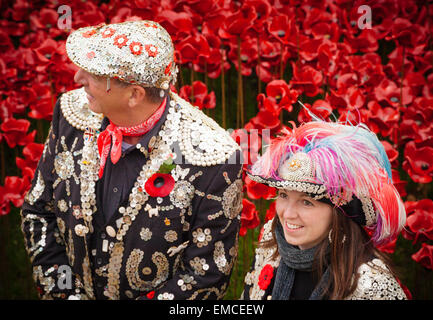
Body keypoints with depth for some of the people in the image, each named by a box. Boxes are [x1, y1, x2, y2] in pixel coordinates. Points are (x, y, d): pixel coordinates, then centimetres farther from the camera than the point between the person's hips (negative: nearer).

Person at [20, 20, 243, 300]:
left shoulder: (212, 159, -22)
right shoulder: (75, 113, -8)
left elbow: (207, 275, -15)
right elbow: (38, 210, 3)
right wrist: (64, 292, -6)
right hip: (76, 291, 4)